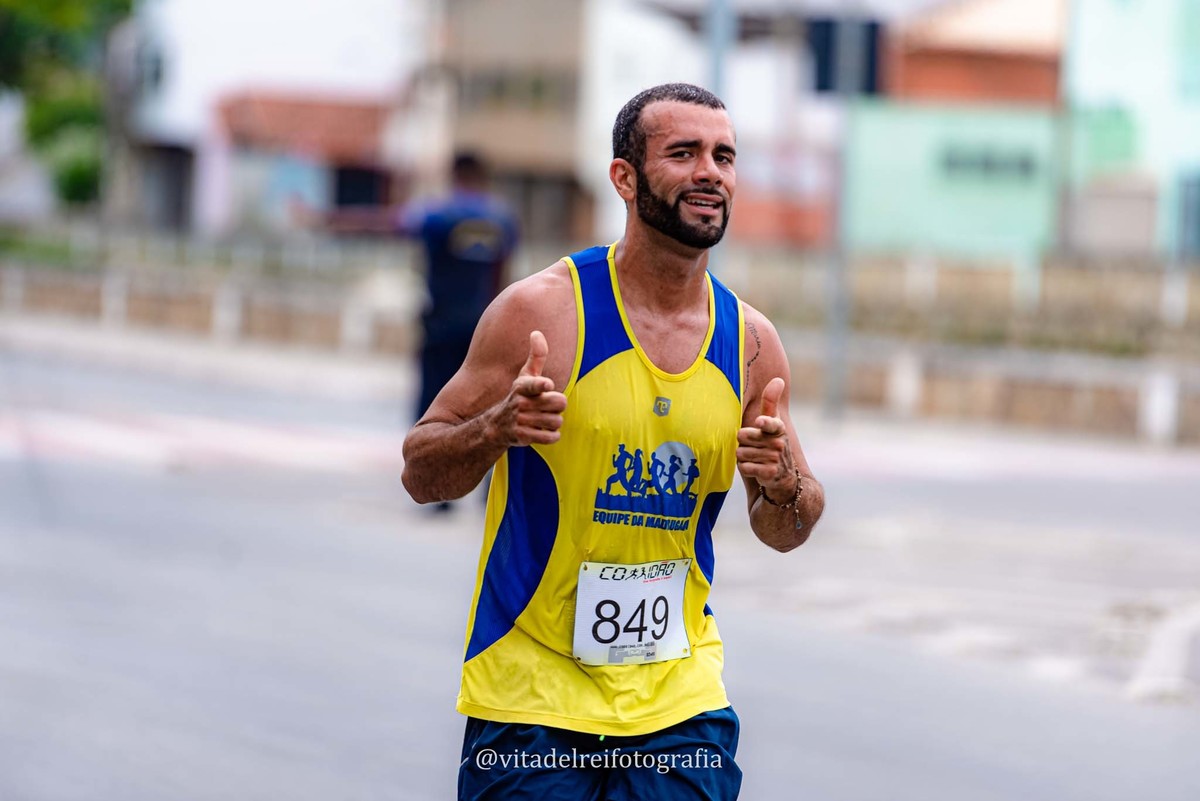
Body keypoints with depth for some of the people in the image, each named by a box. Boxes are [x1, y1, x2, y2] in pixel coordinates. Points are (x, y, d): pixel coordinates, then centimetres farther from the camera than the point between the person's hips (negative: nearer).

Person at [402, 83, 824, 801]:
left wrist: (784, 484, -10)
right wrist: (497, 429, -25)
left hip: (680, 698, 3)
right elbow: (421, 475, -5)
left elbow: (786, 533, 12)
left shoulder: (750, 342, 2)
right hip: (531, 693, -3)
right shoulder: (544, 308, -10)